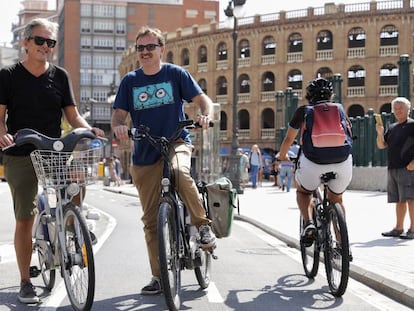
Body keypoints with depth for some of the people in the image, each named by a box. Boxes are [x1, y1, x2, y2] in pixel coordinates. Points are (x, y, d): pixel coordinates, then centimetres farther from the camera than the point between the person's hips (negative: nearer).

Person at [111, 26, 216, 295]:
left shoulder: (175, 74, 2)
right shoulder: (130, 81, 7)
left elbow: (203, 99, -2)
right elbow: (119, 114, 5)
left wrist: (206, 115, -25)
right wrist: (118, 126, -19)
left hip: (176, 142, -3)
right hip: (144, 155, 3)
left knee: (179, 172, -39)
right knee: (151, 219, 3)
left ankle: (203, 225, -17)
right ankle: (159, 276, 13)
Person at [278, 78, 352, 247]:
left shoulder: (303, 111, 14)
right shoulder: (339, 109, 20)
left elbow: (288, 139, 25)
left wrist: (282, 156, 45)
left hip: (313, 164, -2)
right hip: (343, 163, 2)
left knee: (303, 192, 29)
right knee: (336, 199, 29)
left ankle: (308, 223, 3)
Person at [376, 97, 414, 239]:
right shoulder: (392, 128, 19)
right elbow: (381, 145, 18)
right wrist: (380, 133, -1)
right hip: (393, 168, 7)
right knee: (399, 200, 11)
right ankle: (398, 228, 16)